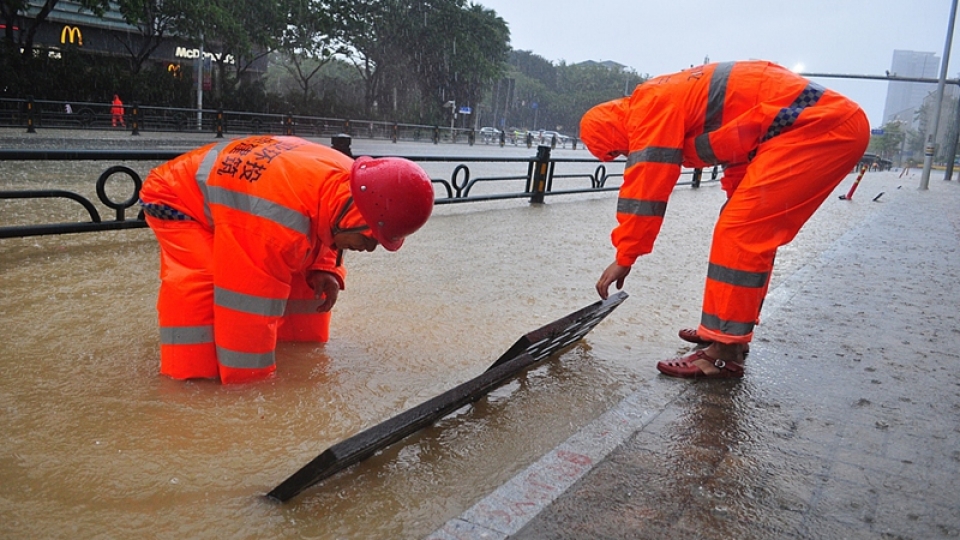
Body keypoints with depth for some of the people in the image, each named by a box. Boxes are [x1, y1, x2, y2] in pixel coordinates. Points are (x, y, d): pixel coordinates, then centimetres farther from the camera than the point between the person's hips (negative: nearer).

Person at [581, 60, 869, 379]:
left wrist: (624, 258, -6)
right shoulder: (676, 99, 20)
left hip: (820, 125, -11)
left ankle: (724, 353, -8)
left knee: (740, 230, -12)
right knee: (752, 230, 15)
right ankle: (730, 331, 24)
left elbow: (645, 189, -12)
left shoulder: (651, 104, -9)